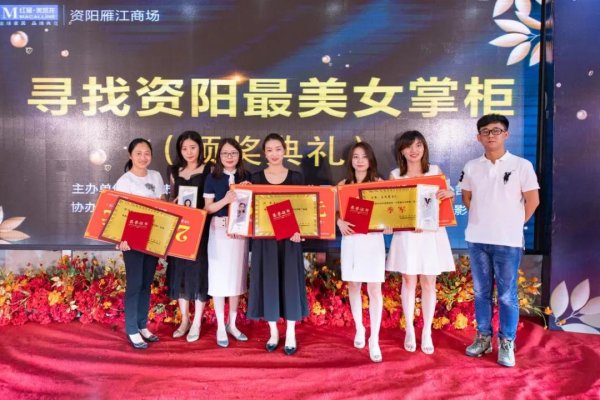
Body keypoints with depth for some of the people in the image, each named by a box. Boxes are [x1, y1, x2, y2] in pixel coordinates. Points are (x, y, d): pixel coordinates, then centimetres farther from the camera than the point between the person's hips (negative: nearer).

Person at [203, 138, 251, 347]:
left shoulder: (246, 177, 6)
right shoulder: (212, 178, -1)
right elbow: (207, 208, -4)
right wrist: (226, 200, -19)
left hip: (240, 231, 3)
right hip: (219, 231, -3)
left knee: (237, 276, 10)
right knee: (219, 277, 1)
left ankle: (232, 324, 24)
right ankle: (220, 327, 14)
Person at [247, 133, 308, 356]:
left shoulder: (296, 177, 4)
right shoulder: (256, 178, 4)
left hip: (289, 237, 0)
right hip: (265, 237, 1)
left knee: (289, 281, 4)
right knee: (268, 282, 5)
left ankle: (291, 334, 16)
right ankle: (273, 332, 21)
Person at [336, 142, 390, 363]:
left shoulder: (379, 183, 2)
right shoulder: (343, 185, 7)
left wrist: (387, 224, -21)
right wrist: (339, 222, -14)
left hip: (373, 240, -2)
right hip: (350, 240, 2)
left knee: (374, 289, -3)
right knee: (353, 286, 12)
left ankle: (374, 340, 3)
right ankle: (359, 329, 32)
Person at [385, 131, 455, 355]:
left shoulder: (435, 171, 4)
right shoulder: (395, 175, 3)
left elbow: (446, 202, 7)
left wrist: (450, 194, -16)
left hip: (432, 234, 1)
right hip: (406, 234, 0)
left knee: (428, 283, 6)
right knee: (409, 282, 7)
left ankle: (427, 333, 19)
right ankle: (409, 331, 21)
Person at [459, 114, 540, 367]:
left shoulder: (521, 165, -4)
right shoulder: (471, 167, 5)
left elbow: (533, 200, -1)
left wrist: (513, 224, 2)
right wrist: (482, 218, 9)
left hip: (508, 241, -3)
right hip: (476, 239, 3)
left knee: (507, 294, 3)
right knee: (481, 291, 12)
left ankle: (506, 343, 15)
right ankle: (483, 337, 24)